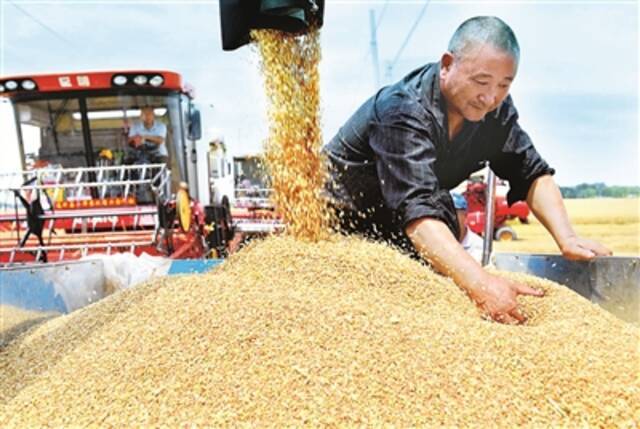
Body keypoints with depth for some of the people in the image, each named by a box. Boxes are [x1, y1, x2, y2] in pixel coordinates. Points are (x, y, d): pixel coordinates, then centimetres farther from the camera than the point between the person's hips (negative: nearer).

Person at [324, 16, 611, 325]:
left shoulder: (495, 110, -9)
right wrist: (480, 284, -54)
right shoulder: (402, 111, -32)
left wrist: (566, 238, -25)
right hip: (339, 223, -6)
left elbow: (531, 173, -7)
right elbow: (416, 208, -43)